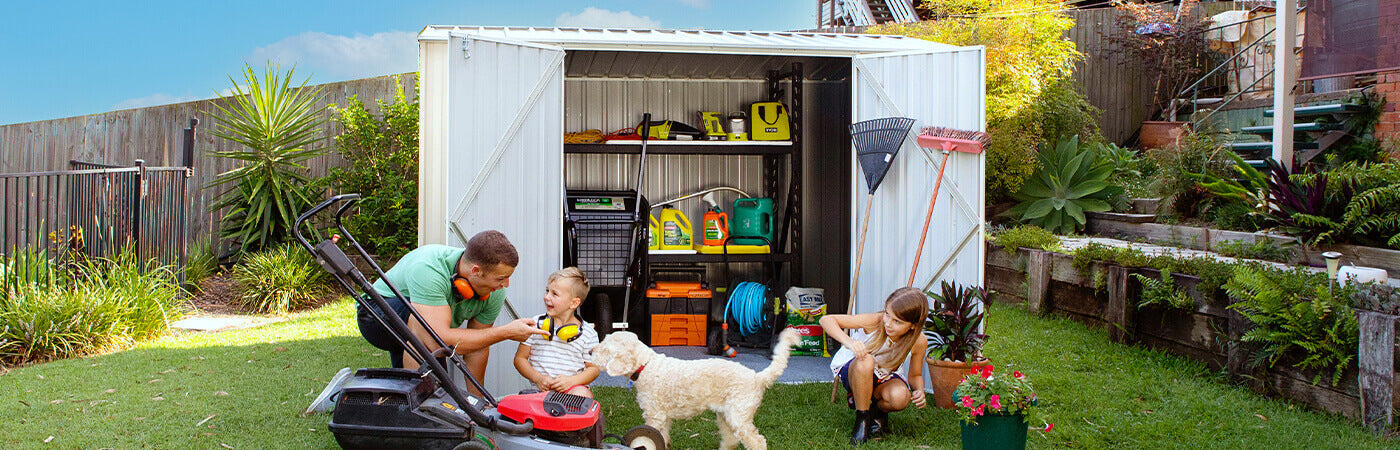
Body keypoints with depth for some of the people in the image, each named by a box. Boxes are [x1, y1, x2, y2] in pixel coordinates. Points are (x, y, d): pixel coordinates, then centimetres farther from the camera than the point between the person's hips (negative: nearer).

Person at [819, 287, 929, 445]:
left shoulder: (919, 343, -18)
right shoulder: (875, 321, -28)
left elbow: (915, 376, 0)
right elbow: (827, 320, -29)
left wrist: (919, 391, -24)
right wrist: (848, 340, -48)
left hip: (885, 376, 2)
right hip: (851, 369, -2)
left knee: (900, 398, -34)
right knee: (866, 361, -39)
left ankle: (878, 411, 4)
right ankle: (862, 419, -21)